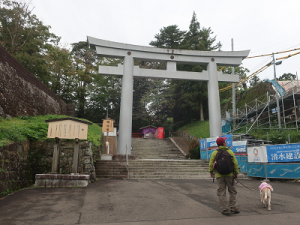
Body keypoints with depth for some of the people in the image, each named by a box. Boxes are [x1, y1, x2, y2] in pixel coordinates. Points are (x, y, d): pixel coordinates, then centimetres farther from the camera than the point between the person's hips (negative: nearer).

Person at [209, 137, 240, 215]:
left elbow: (211, 164, 1)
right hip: (229, 174, 0)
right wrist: (236, 173, 7)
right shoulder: (230, 152, -2)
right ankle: (233, 207, 16)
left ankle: (225, 209, 6)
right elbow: (235, 163, -2)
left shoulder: (214, 153, -2)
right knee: (232, 191, 16)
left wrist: (211, 172, 16)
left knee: (221, 193, 5)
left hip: (219, 175, 0)